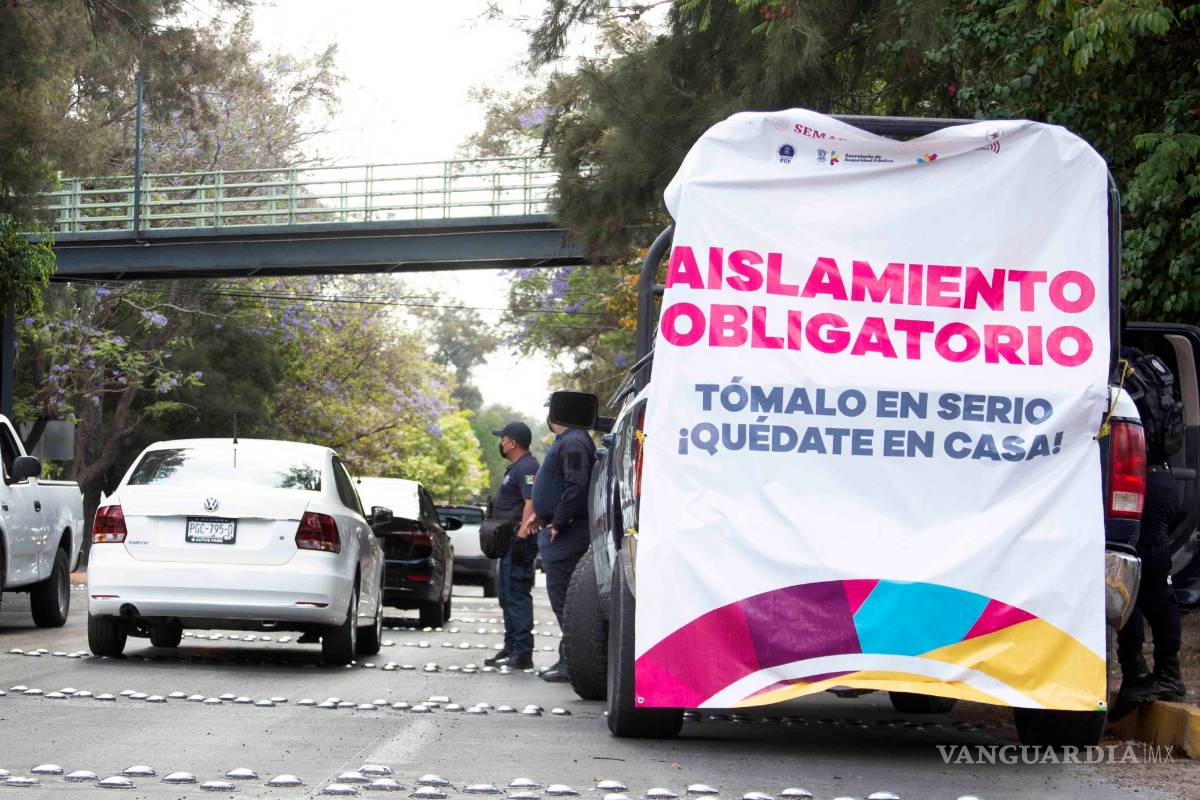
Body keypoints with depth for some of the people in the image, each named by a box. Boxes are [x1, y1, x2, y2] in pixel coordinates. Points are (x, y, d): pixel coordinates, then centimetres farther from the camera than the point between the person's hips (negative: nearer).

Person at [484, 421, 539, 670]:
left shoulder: (527, 468, -15)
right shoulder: (515, 467, 20)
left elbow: (531, 504, -24)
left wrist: (521, 537, -28)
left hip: (519, 541, -11)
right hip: (510, 542, 11)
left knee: (517, 596, -11)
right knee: (506, 595, 17)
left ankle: (522, 654, -11)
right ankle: (511, 648, 25)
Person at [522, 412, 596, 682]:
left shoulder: (573, 443, -16)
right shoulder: (565, 442, 19)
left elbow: (577, 486, -26)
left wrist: (558, 523, -22)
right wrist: (541, 515, 21)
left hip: (565, 535, -11)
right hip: (556, 531, 11)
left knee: (562, 597, -9)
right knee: (561, 597, 13)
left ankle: (571, 663, -7)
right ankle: (568, 659, 18)